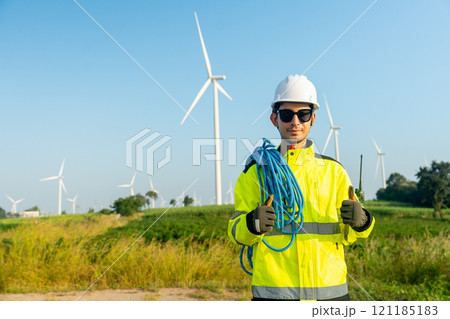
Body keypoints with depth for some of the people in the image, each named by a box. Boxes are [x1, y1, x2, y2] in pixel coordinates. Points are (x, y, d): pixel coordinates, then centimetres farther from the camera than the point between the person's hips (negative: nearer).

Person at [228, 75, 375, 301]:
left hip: (329, 290, 2)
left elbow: (347, 236, 11)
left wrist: (360, 222, -11)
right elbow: (237, 233, 3)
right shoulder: (256, 172, 5)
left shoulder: (334, 170, 10)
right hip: (274, 291, -2)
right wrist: (252, 224, -19)